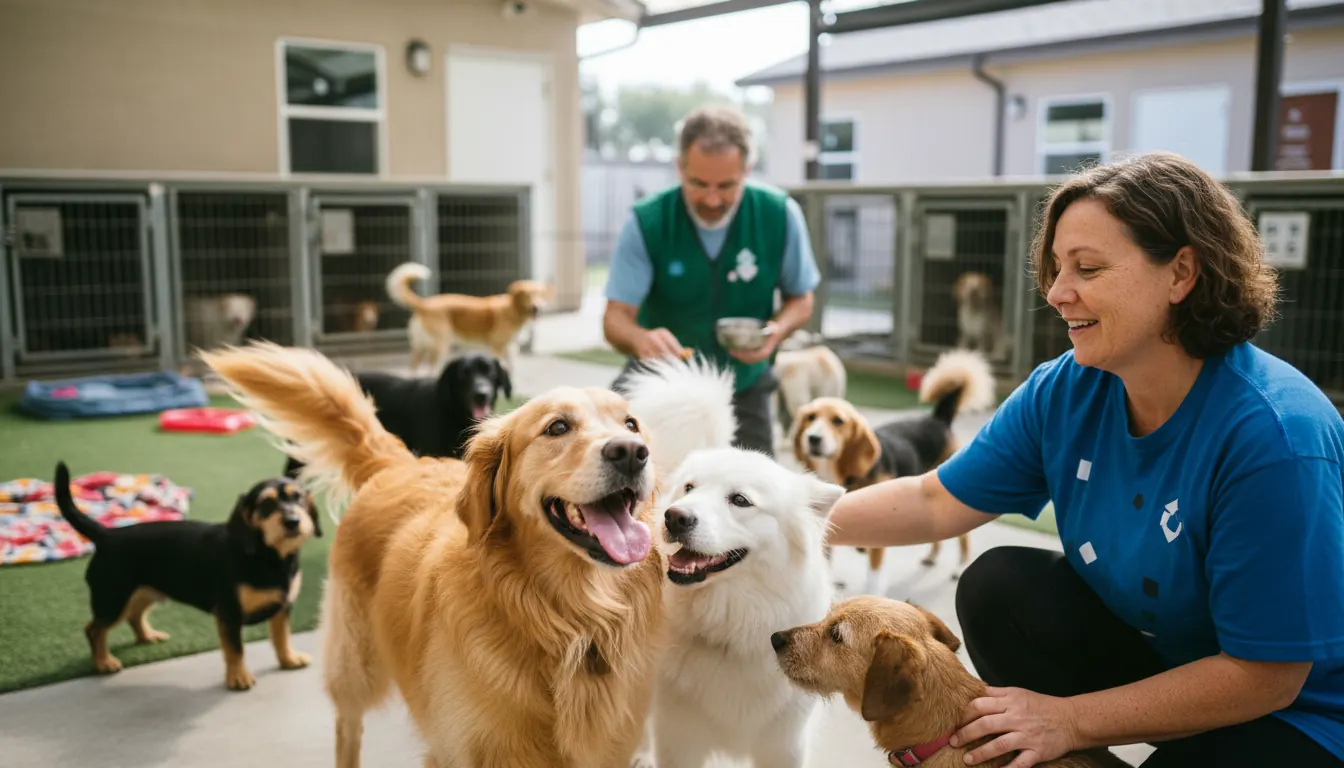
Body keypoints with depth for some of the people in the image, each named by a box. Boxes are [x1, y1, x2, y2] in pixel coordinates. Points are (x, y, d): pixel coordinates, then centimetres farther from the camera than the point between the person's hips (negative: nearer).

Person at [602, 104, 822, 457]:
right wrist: (640, 339, -40)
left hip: (741, 386, 2)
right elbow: (616, 316, -16)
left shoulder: (780, 215, -12)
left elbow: (800, 299, 1)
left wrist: (777, 330, -22)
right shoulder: (646, 222, -16)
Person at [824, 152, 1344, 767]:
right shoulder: (1064, 392, -12)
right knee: (998, 587, -15)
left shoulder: (1274, 433, -30)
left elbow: (1264, 674, -24)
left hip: (1293, 713, -5)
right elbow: (937, 501, -6)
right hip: (1147, 646, 6)